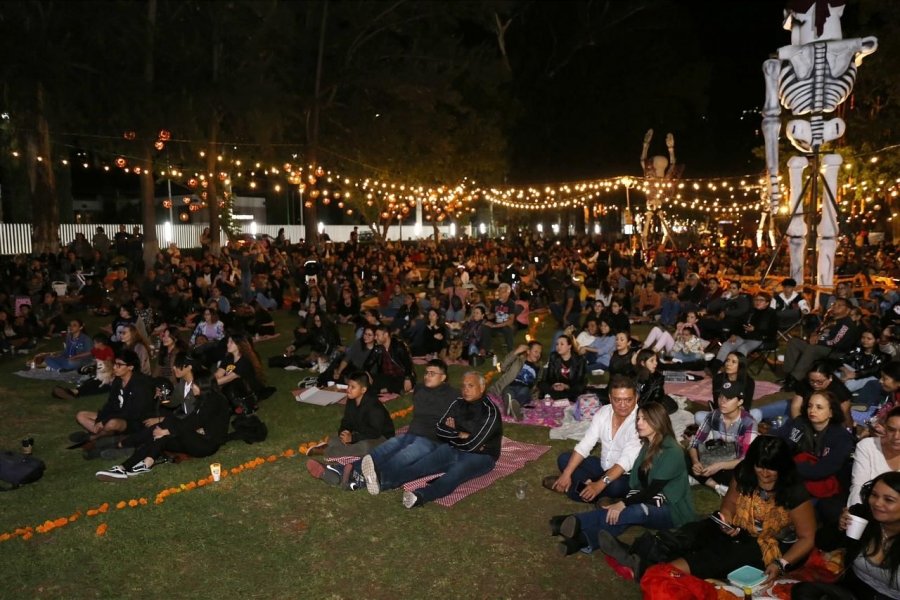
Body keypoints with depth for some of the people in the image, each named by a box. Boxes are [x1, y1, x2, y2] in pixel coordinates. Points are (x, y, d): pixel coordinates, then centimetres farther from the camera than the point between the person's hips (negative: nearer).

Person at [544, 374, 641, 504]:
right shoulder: (603, 412, -7)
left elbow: (627, 460, -33)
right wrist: (566, 474, -18)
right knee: (564, 459, -2)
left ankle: (582, 483, -12)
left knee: (615, 486, -38)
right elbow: (584, 445, -7)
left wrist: (600, 485, -43)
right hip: (603, 467, 6)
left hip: (626, 476, -6)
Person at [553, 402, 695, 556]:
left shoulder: (672, 452, -15)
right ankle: (583, 539, -49)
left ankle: (577, 523, -51)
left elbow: (654, 489, -22)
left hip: (674, 510, -7)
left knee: (637, 511, -36)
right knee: (622, 513, -26)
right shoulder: (648, 446, 11)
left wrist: (624, 503, -31)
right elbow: (637, 482, 5)